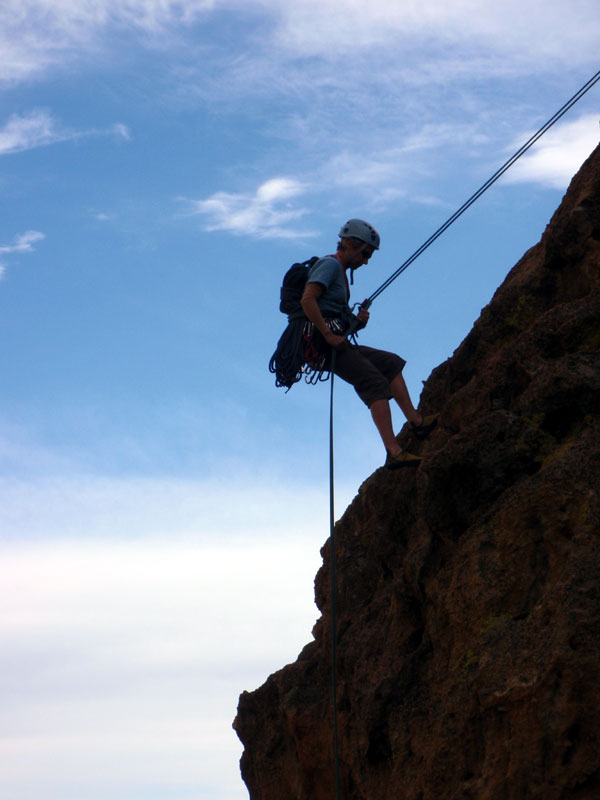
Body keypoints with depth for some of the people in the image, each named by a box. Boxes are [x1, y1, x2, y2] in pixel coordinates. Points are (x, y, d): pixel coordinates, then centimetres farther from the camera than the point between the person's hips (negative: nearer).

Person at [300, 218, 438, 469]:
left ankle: (415, 420, 8)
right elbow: (307, 300, -22)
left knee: (391, 364, 14)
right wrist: (329, 335, -24)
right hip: (328, 344, -10)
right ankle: (394, 452, -24)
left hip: (339, 343, 10)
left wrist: (357, 321, 3)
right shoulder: (330, 265, -6)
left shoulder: (340, 272, 25)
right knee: (376, 384, -16)